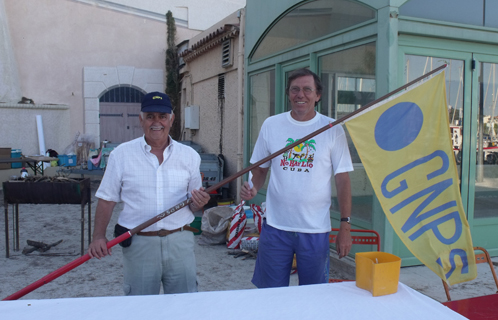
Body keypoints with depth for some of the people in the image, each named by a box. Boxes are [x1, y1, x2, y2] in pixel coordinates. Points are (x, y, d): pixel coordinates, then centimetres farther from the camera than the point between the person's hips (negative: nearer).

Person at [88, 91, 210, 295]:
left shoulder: (189, 156, 6)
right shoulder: (121, 154, 2)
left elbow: (193, 205, 10)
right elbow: (107, 199, 4)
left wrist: (199, 203, -12)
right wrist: (98, 237, -6)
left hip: (179, 242, 1)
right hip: (139, 245, -1)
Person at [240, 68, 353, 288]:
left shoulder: (332, 129, -1)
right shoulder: (271, 125, 3)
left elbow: (342, 179, 0)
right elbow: (260, 169, 11)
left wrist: (345, 225, -3)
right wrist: (252, 187, -11)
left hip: (315, 230, -1)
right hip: (275, 228, 1)